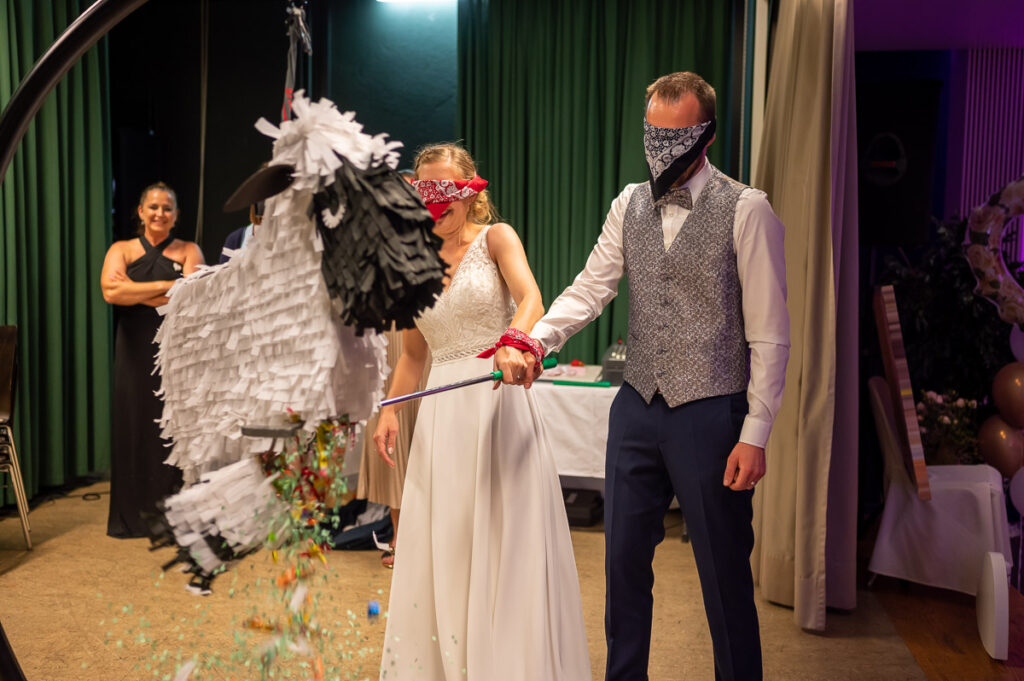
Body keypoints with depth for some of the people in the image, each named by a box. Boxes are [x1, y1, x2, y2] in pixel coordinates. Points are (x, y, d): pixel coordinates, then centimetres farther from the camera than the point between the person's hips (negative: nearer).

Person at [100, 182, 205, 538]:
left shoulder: (188, 251, 7)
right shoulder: (121, 250, 9)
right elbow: (110, 291, -10)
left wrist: (134, 291, -8)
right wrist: (165, 286, -11)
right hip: (135, 352, 1)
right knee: (135, 428, 2)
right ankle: (133, 517, 11)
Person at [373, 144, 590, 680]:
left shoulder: (496, 238, 0)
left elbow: (531, 300, -19)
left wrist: (511, 342, -39)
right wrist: (389, 412, 3)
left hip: (497, 405, -5)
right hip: (440, 413, 5)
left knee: (501, 543, -1)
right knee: (438, 546, 8)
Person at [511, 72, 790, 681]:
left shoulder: (747, 210, -9)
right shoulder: (630, 205, 8)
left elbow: (770, 335, -9)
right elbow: (591, 287, 3)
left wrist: (755, 435, -13)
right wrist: (537, 337, -17)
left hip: (710, 414, -5)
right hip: (637, 407, 5)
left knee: (724, 573, 7)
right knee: (625, 558, 15)